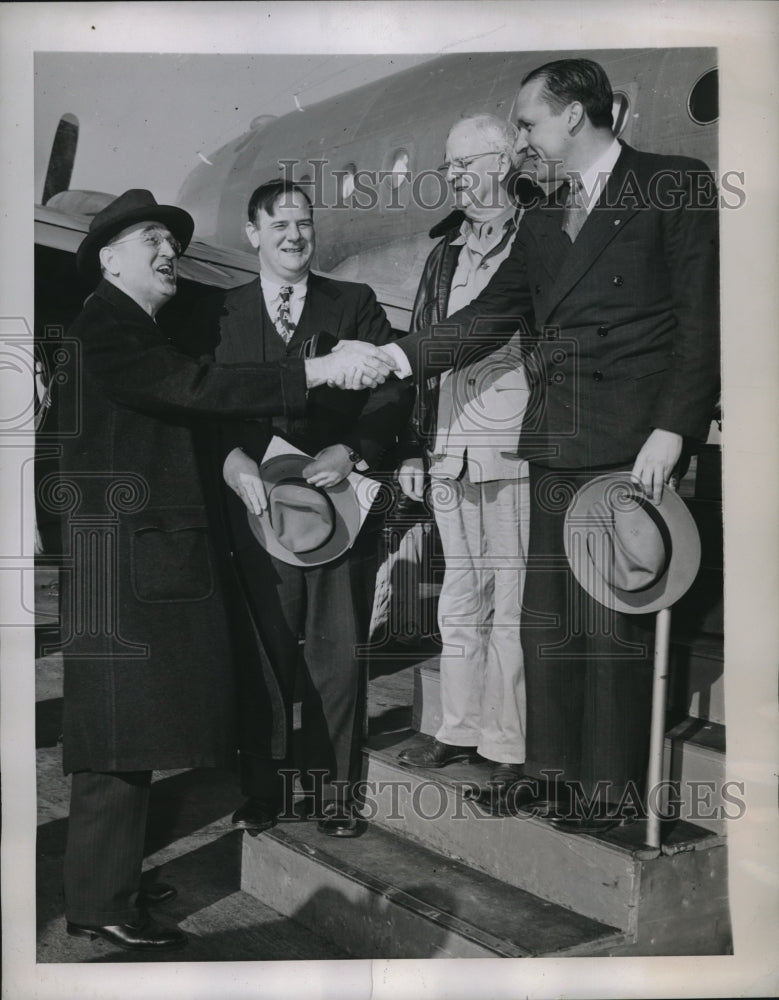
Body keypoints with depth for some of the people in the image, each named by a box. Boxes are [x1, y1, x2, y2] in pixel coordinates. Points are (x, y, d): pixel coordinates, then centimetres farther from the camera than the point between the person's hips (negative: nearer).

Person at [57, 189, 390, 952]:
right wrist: (320, 369, -25)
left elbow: (180, 415, 17)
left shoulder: (132, 331, 20)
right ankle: (101, 903, 6)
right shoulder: (104, 327, -12)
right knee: (120, 717, -5)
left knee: (131, 715, 14)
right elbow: (201, 389, -24)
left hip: (142, 548, 10)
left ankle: (111, 879, 25)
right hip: (120, 551, -10)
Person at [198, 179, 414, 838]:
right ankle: (265, 791, 18)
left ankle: (333, 793, 15)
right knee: (264, 655, 5)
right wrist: (232, 459, -13)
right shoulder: (222, 314, 12)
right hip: (258, 504, 1)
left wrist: (350, 451, -13)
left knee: (337, 656, 2)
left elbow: (396, 388, 2)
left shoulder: (355, 303, 10)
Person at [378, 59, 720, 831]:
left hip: (631, 446, -6)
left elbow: (702, 317, -6)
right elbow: (490, 315, 17)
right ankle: (550, 767, 22)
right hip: (555, 448, 6)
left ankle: (607, 784, 14)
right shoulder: (542, 222, 19)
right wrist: (400, 356, 6)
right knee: (546, 617, 9)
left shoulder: (676, 187, 0)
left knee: (611, 621, 0)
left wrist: (673, 427, -13)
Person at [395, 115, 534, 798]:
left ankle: (512, 745, 10)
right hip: (450, 453, 6)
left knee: (513, 603, -2)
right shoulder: (445, 254, 18)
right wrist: (413, 449, 13)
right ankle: (462, 729, 26)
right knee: (460, 602, 14)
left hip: (518, 454, -6)